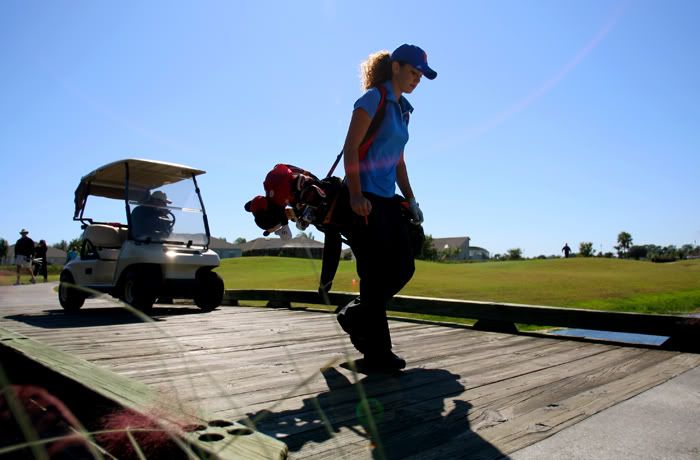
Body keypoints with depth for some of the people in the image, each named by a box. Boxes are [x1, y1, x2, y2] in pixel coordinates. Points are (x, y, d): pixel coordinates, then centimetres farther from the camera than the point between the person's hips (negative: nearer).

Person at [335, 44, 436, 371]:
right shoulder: (373, 98, -4)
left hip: (387, 199, 8)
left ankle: (354, 316, 25)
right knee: (377, 274, -5)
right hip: (364, 200, -8)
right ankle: (377, 353, 8)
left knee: (403, 267, 6)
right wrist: (355, 195, -21)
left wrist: (410, 200, 17)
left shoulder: (403, 109, 20)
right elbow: (351, 147, -13)